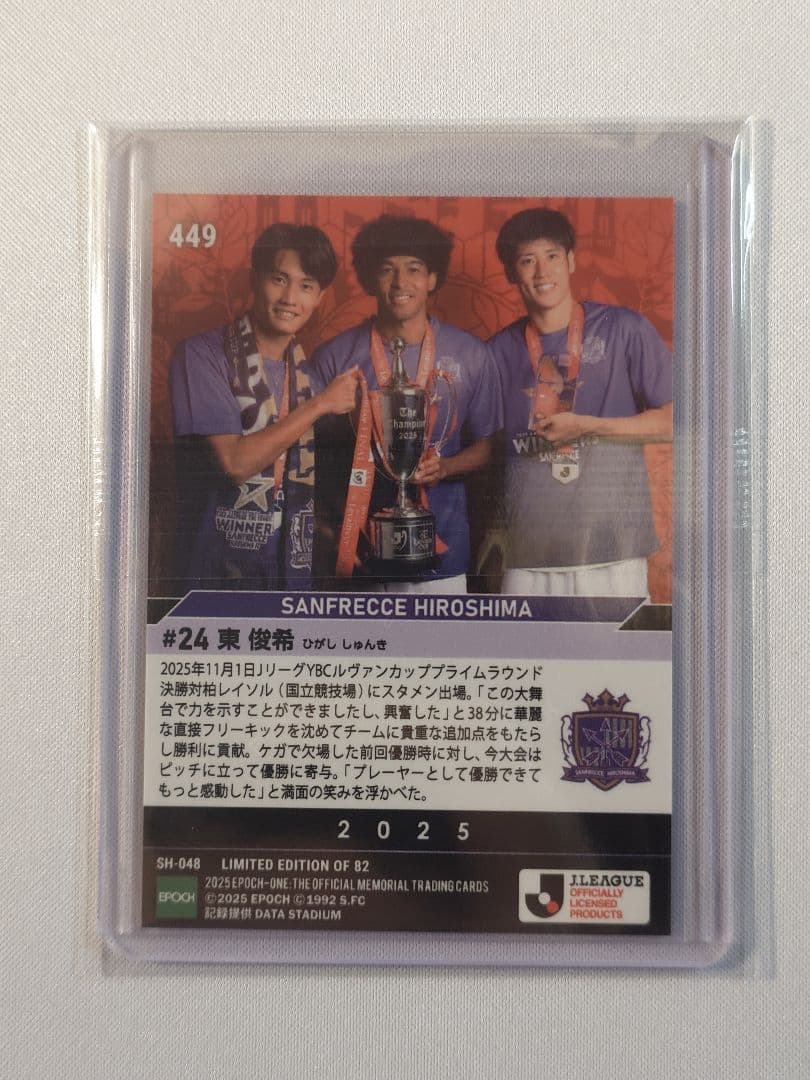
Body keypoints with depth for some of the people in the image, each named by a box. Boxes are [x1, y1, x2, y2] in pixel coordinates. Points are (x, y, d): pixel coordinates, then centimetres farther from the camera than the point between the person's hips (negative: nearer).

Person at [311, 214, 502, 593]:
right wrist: (335, 532, -9)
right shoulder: (333, 357, -2)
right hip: (357, 551, 0)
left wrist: (443, 468, -13)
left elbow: (485, 446, 8)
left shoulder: (471, 355, 1)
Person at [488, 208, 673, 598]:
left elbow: (671, 421, 0)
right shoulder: (500, 351, 9)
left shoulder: (624, 329, 2)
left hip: (612, 550, -2)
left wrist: (585, 426, -11)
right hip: (527, 554, 2)